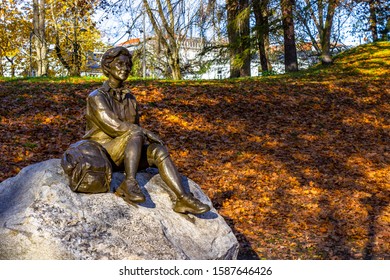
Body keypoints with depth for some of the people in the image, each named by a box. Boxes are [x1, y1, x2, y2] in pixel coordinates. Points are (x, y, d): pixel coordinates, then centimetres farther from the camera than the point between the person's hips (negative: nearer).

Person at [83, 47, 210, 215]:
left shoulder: (130, 98, 14)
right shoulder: (96, 97, -7)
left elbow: (136, 126, 17)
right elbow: (113, 125, -20)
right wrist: (146, 133, -21)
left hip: (126, 155, 6)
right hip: (103, 152, -6)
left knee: (158, 150, -22)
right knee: (135, 133, -32)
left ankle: (183, 199, -34)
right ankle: (129, 183, -38)